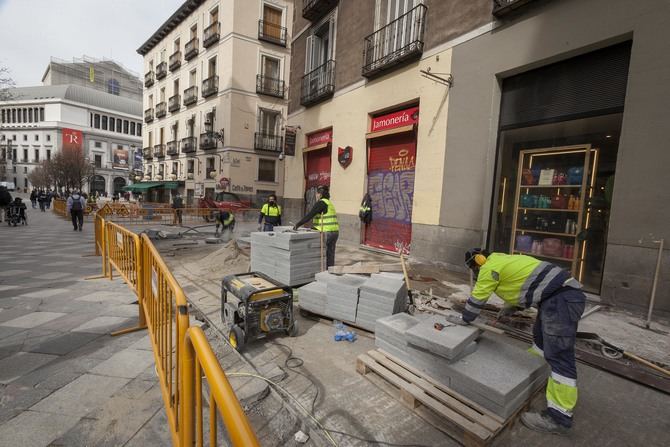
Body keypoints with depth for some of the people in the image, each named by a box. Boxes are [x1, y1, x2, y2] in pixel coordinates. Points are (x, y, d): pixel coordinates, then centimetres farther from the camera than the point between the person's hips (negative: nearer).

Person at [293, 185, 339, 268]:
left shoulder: (321, 203, -9)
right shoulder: (329, 203, 19)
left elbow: (309, 215, -15)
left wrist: (298, 225, -12)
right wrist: (313, 227, 23)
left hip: (326, 233, -9)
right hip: (335, 232, 9)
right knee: (330, 256, 12)